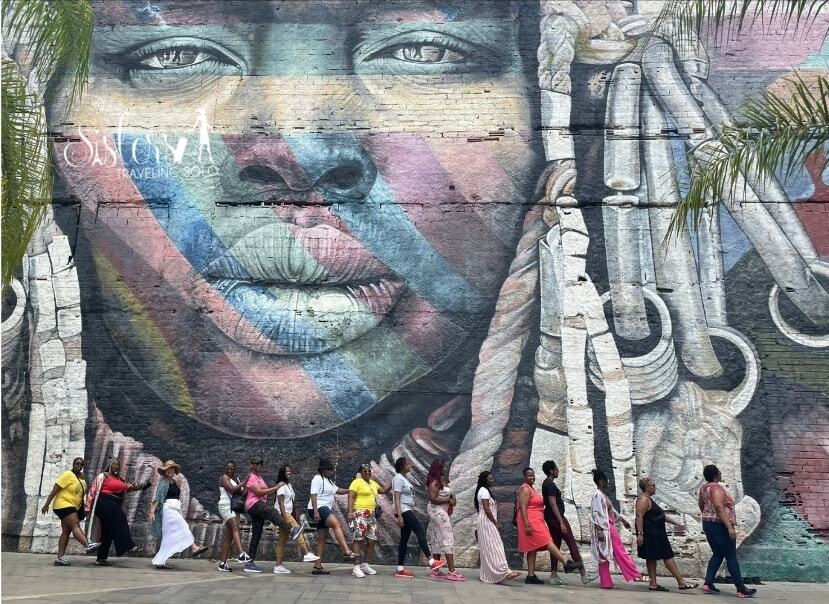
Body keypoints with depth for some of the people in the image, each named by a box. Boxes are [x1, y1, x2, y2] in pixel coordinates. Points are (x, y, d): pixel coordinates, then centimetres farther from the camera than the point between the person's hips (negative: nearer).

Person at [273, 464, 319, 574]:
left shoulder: (289, 485, 18)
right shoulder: (281, 485, -9)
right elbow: (281, 502, -17)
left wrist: (295, 517, 16)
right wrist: (285, 517, -24)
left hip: (288, 513, 9)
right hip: (282, 513, -9)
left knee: (283, 540, 6)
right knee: (297, 529, -21)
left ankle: (278, 566, 7)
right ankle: (306, 554, -23)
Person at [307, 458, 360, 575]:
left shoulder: (327, 480, 23)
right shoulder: (317, 479, -7)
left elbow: (337, 490, 26)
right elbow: (313, 495, -15)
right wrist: (315, 512, -23)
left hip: (326, 509, 11)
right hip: (319, 508, -11)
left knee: (322, 538, 7)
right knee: (337, 525, -27)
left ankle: (317, 567, 7)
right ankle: (347, 553, -38)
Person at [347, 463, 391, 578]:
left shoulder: (373, 483, 19)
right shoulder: (357, 482, -4)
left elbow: (384, 490, 27)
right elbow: (351, 497, -11)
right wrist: (350, 512, -22)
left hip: (371, 515, 8)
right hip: (360, 514, -8)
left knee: (372, 540, 6)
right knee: (358, 539, -9)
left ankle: (365, 565, 17)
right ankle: (356, 567, -9)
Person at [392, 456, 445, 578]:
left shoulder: (404, 479, 18)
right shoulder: (398, 478, -11)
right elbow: (397, 499, -18)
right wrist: (399, 516, -23)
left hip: (408, 511, 10)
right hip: (404, 511, -10)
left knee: (405, 539, 7)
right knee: (421, 532, -12)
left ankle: (400, 569, 8)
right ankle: (431, 562, -12)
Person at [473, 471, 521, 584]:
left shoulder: (483, 490, 20)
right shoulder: (484, 491, -11)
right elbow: (486, 509, -19)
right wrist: (495, 522, -15)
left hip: (486, 523, 10)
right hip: (487, 522, -10)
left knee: (487, 549, 9)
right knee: (494, 547, -15)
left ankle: (486, 575, 11)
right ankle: (503, 572, -22)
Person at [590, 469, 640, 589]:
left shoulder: (603, 495, 16)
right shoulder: (598, 495, -15)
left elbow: (611, 510, 27)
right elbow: (596, 514, -21)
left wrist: (623, 520, 33)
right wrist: (599, 531, -25)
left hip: (610, 528, 10)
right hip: (604, 529, -10)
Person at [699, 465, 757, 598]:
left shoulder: (704, 488, 9)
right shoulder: (716, 488, -19)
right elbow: (719, 508, -28)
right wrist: (730, 527, -31)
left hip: (708, 524, 9)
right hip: (719, 526, -9)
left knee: (717, 554, 14)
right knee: (731, 557, -2)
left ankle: (708, 584, 8)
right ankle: (741, 589, 3)